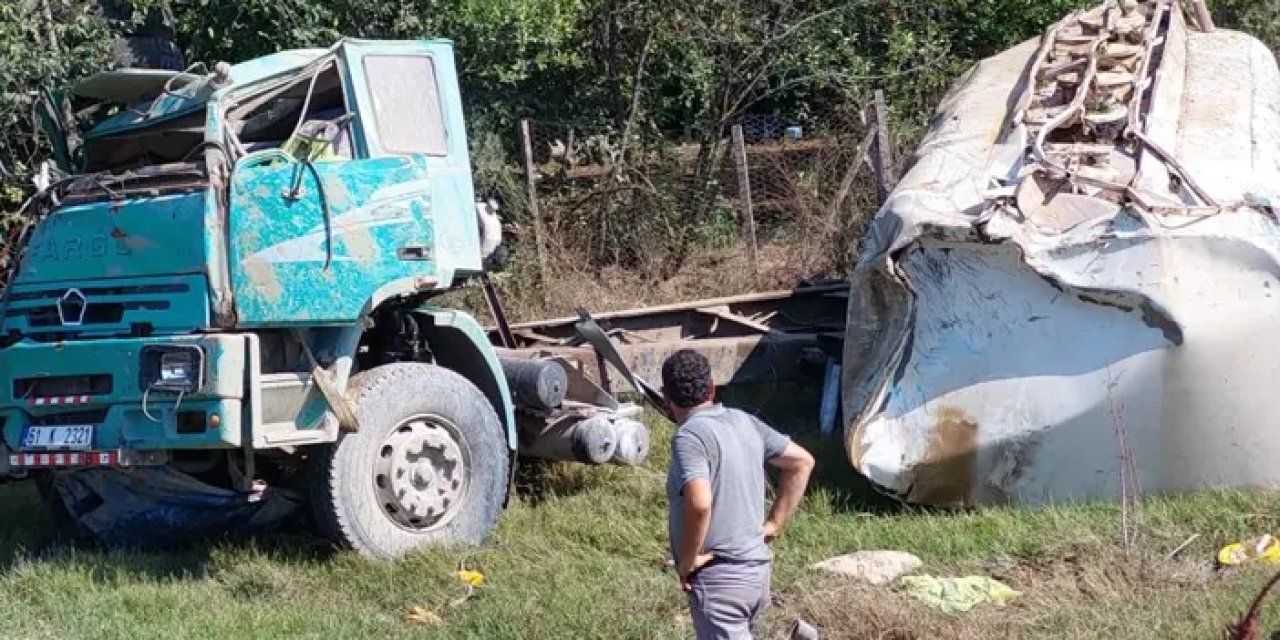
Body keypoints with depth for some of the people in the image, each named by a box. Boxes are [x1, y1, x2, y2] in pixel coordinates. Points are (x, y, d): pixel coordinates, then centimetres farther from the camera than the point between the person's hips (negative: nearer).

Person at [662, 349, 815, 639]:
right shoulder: (744, 422, 7)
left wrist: (687, 562, -17)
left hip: (719, 577, -9)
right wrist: (774, 523, 13)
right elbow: (802, 462, 14)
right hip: (757, 568, 9)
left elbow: (699, 504, -32)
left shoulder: (689, 436, -18)